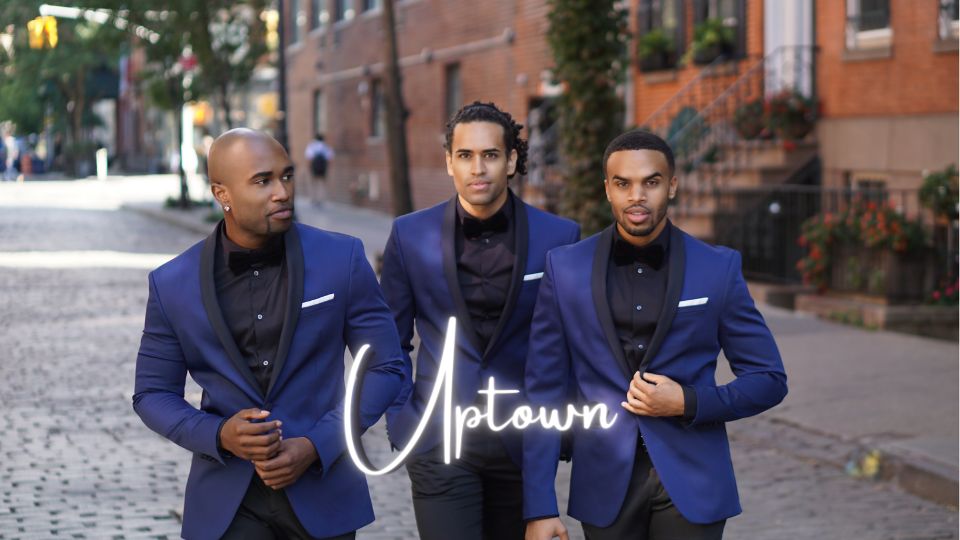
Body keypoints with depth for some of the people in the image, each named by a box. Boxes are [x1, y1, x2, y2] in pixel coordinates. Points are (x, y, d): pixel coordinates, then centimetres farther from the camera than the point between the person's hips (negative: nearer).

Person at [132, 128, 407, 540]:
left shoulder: (342, 259, -6)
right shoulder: (172, 284, -3)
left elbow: (386, 370, -1)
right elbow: (152, 394, 5)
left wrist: (315, 446, -12)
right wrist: (219, 436, -13)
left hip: (321, 494, 0)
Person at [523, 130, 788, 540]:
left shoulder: (718, 269, -2)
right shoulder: (565, 268, 0)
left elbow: (769, 381, 4)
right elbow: (545, 392, 0)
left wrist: (688, 403, -13)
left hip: (690, 487, -1)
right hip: (606, 486, 1)